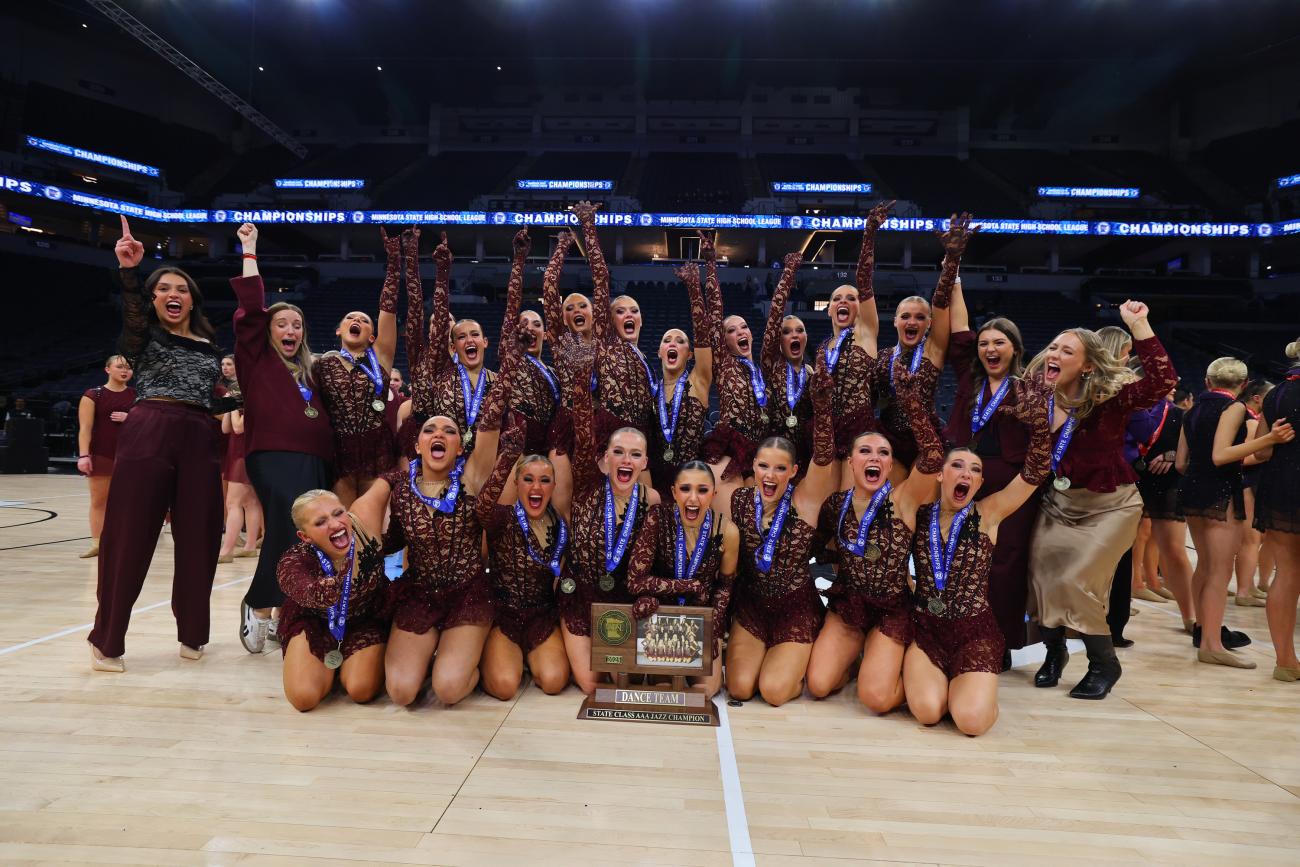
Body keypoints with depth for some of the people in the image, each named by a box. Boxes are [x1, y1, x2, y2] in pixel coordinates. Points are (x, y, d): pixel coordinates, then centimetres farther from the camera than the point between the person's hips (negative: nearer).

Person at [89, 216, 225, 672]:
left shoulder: (210, 346, 20)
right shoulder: (143, 336, 8)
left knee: (198, 537, 5)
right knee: (130, 535, -2)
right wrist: (128, 270, -30)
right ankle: (107, 639, 9)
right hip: (148, 434, -4)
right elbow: (132, 308, -14)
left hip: (201, 439, 4)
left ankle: (193, 633, 18)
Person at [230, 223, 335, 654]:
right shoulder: (256, 358, 11)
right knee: (291, 527, -23)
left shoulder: (310, 371, 24)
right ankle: (258, 607, -4)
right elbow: (251, 309, 2)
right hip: (275, 456, -6)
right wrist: (250, 251, 7)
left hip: (316, 459, 6)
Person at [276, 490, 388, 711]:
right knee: (304, 697, -16)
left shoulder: (370, 541, -29)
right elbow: (320, 597, -56)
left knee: (361, 692, -19)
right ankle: (329, 665, 19)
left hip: (364, 621, 0)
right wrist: (351, 559, -67)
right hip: (313, 624, 0)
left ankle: (345, 665, 18)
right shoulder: (293, 562, -33)